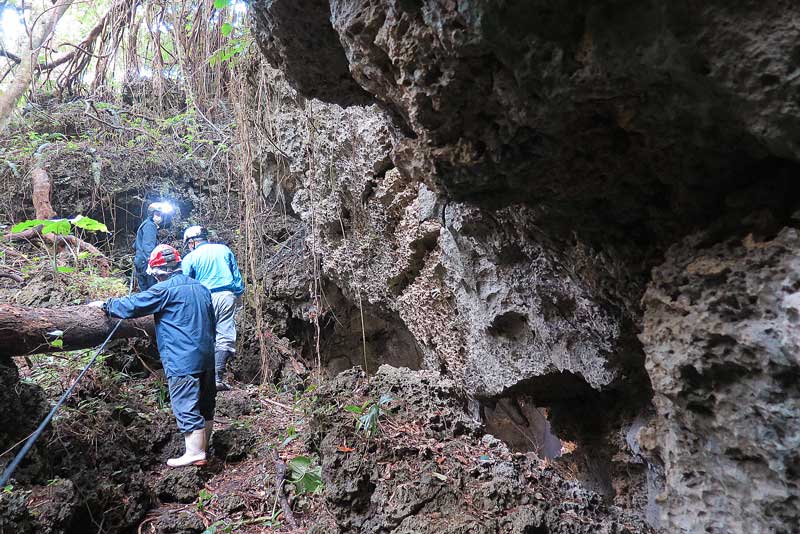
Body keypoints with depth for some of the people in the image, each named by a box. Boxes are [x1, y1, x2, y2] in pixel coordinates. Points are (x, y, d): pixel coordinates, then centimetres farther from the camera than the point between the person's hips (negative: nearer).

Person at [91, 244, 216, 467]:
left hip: (182, 361, -8)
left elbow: (131, 305, -7)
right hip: (206, 357, 8)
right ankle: (204, 445, 29)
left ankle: (194, 453, 3)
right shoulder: (201, 288, 13)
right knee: (205, 404, 16)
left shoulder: (165, 290, -11)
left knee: (186, 407, -1)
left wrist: (105, 305, 9)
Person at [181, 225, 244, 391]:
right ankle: (217, 378, -4)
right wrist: (239, 294, 19)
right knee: (225, 337, 0)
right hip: (227, 296, 1)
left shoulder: (190, 258, 5)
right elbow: (236, 274, 13)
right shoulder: (224, 249, 12)